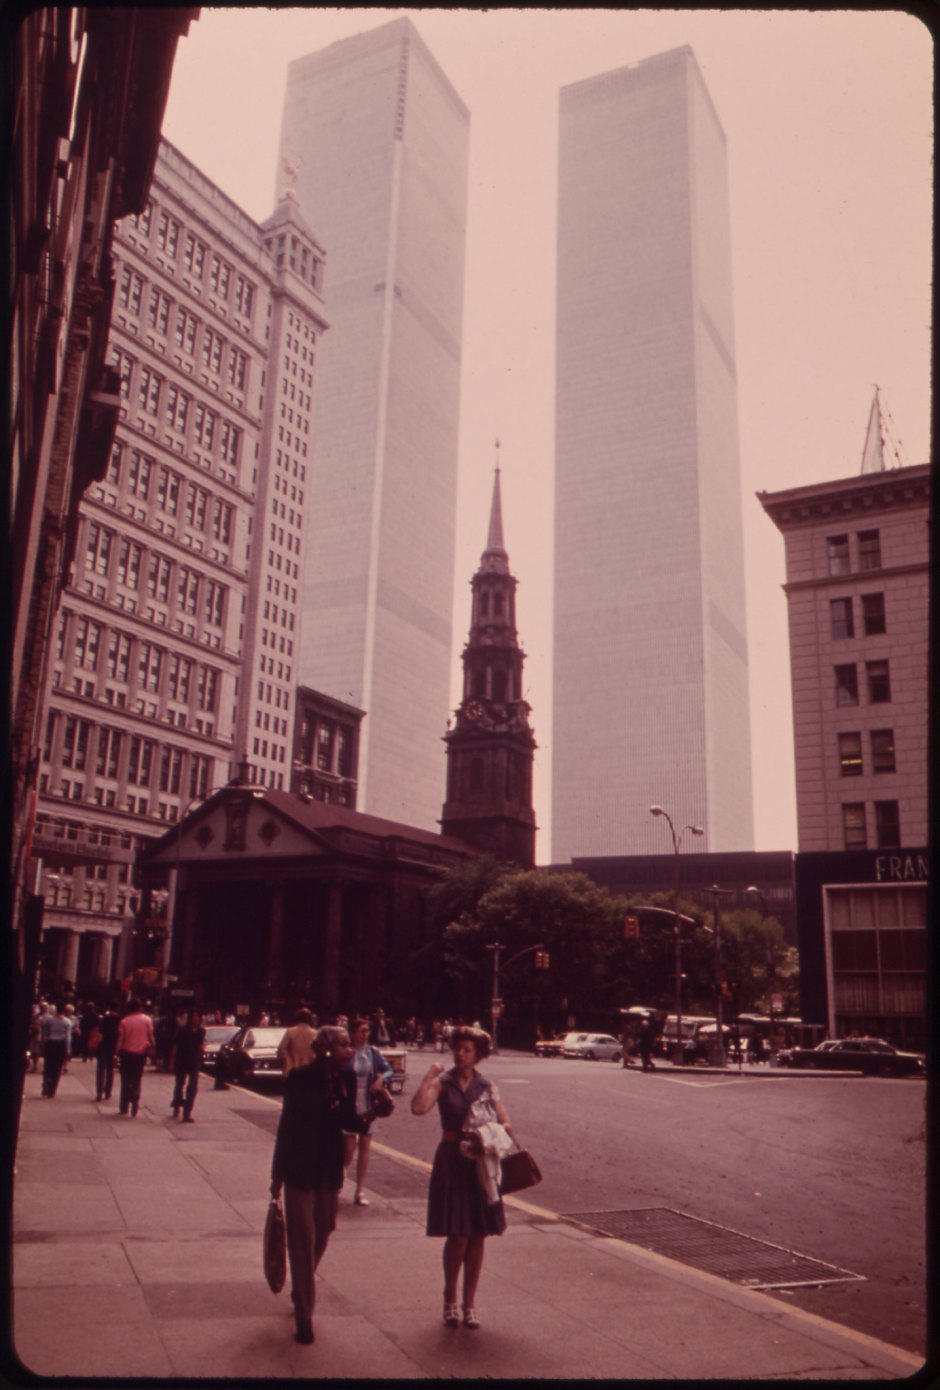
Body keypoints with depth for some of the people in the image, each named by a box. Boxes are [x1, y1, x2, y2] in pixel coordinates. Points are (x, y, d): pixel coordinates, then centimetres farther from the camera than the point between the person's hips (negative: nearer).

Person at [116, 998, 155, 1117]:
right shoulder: (147, 1020, -3)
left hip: (127, 1053, -1)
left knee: (126, 1080, 11)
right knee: (136, 1081, 9)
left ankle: (124, 1108, 13)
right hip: (141, 1053, 1)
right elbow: (150, 1037, -4)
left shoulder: (124, 1021, -5)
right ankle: (134, 1109, -2)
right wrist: (152, 1049, 5)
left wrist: (118, 1053, -3)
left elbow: (120, 1039, -8)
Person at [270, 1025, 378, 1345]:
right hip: (300, 1169, -5)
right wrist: (278, 1174, -6)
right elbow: (287, 1123, -10)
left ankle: (301, 1293, 40)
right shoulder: (300, 1077, -15)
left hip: (330, 1169, 5)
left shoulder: (346, 1079, -2)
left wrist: (366, 1117, -16)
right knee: (302, 1240, 0)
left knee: (320, 1237, 16)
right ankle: (304, 1315, 11)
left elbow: (347, 1121, 7)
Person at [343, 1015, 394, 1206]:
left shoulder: (373, 1052, 2)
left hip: (368, 1106, 4)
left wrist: (381, 1079, -16)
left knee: (364, 1147, 7)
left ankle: (360, 1191, 18)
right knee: (348, 1148, -2)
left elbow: (389, 1070, 4)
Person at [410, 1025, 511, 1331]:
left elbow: (505, 1124, 1)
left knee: (478, 1235, 6)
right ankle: (450, 1298, 19)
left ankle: (469, 1301, 20)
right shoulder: (443, 1082, -3)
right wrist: (429, 1075, -18)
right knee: (457, 1235, -3)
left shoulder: (486, 1086, 5)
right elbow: (419, 1107, -21)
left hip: (481, 1162, 3)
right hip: (452, 1161, -2)